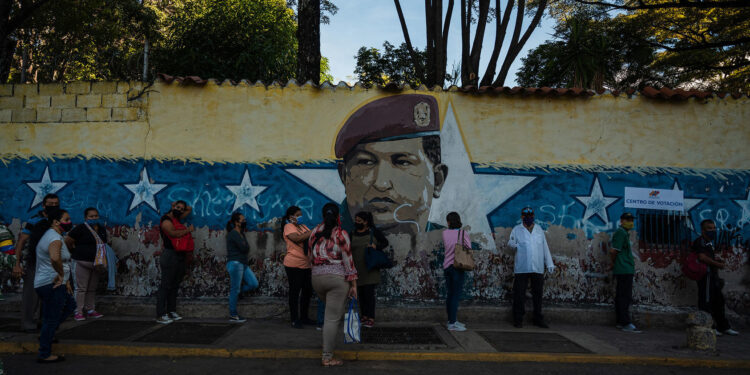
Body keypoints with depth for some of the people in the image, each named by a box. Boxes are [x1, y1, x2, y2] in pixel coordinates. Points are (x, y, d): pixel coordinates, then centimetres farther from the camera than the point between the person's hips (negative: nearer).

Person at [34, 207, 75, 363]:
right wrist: (61, 274, -23)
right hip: (52, 285, -10)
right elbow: (55, 258, -40)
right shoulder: (55, 238, -18)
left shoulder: (50, 235, 17)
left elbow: (64, 262, 22)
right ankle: (44, 355, 8)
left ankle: (46, 334, 25)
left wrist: (66, 280, 20)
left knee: (70, 305, 24)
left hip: (43, 284, 10)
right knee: (52, 319, -1)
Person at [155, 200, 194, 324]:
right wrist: (188, 230, -10)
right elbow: (173, 233, -22)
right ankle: (161, 315, -6)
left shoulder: (178, 219, 18)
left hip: (181, 257, 9)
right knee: (166, 286, -7)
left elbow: (189, 209, 32)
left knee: (175, 286, 10)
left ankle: (172, 312, 16)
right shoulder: (166, 220, -6)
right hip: (170, 255, -9)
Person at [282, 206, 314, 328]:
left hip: (306, 264, 7)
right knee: (295, 292, 0)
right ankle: (294, 319, 9)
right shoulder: (289, 227, -6)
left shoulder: (303, 226, 17)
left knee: (308, 291, 11)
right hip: (294, 265, -7)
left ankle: (304, 317, 24)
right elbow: (297, 238, -23)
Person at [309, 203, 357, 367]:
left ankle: (330, 343, 29)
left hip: (316, 277, 6)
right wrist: (353, 284, -3)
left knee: (334, 311, 26)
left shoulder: (314, 232, 9)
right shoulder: (341, 233, -6)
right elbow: (348, 260, -7)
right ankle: (327, 358, 3)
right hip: (337, 278, -5)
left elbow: (311, 256, 16)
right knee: (333, 318, -1)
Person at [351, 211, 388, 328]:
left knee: (369, 292, -7)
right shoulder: (352, 234, 6)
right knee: (361, 293, 7)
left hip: (370, 268, -3)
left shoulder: (374, 232, -2)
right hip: (357, 269, 4)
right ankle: (364, 316, 18)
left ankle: (371, 318, -1)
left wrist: (376, 246, -14)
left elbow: (385, 242, 4)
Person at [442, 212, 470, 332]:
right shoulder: (463, 234, -10)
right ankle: (452, 324, -2)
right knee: (456, 295, -3)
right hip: (458, 267, -5)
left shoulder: (445, 233, 0)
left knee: (449, 294, 13)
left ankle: (451, 320, 22)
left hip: (447, 266, 5)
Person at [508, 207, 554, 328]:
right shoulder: (516, 229, 7)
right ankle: (518, 320, 6)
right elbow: (510, 243, 8)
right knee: (519, 294, -2)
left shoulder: (539, 229, 15)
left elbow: (545, 247, 15)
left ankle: (538, 319, 18)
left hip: (538, 268, 3)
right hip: (521, 268, -3)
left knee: (538, 294, 8)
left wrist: (549, 264, 11)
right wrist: (513, 244, -14)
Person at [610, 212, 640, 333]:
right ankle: (626, 323, -7)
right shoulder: (621, 233, -11)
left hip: (625, 270, 10)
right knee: (625, 296, -9)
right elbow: (613, 251, -17)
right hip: (624, 270, -10)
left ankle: (621, 322, 17)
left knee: (620, 296, 11)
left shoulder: (624, 233, 20)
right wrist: (614, 263, -3)